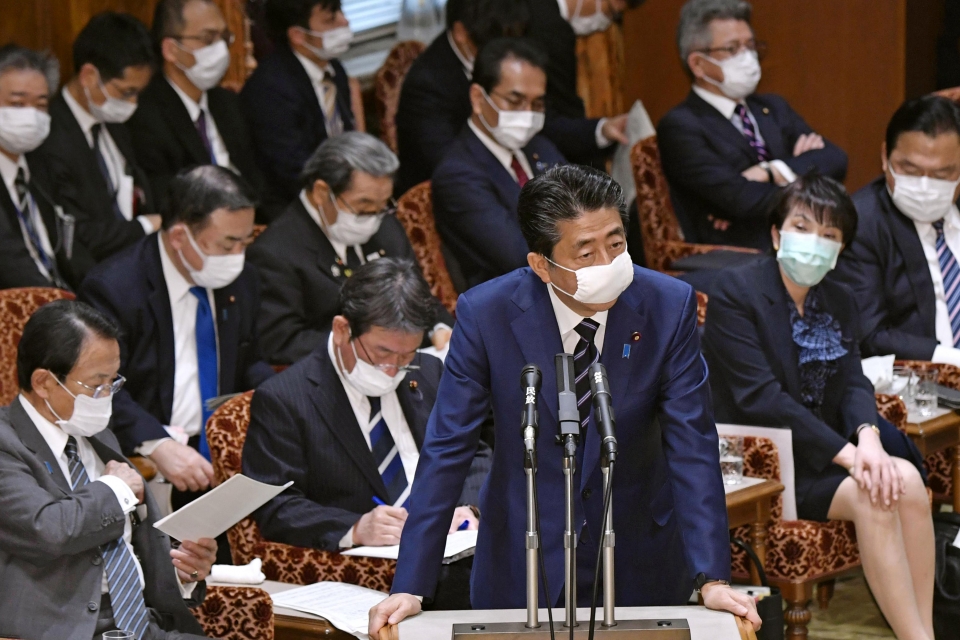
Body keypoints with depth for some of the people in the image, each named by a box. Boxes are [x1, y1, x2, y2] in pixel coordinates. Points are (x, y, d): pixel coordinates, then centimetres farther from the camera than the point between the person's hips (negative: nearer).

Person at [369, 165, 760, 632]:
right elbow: (447, 450, -13)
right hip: (522, 560, -1)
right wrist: (410, 587, -19)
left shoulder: (670, 307, -15)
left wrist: (712, 578, -23)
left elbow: (692, 445, -14)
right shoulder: (484, 314, -16)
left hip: (640, 566, 1)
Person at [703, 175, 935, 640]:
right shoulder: (735, 292, -9)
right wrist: (846, 453, -23)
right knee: (869, 495, -28)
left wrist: (867, 435, -22)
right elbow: (760, 396, -18)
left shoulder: (839, 303, 13)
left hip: (823, 451, 6)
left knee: (906, 480, -23)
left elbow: (853, 383, 2)